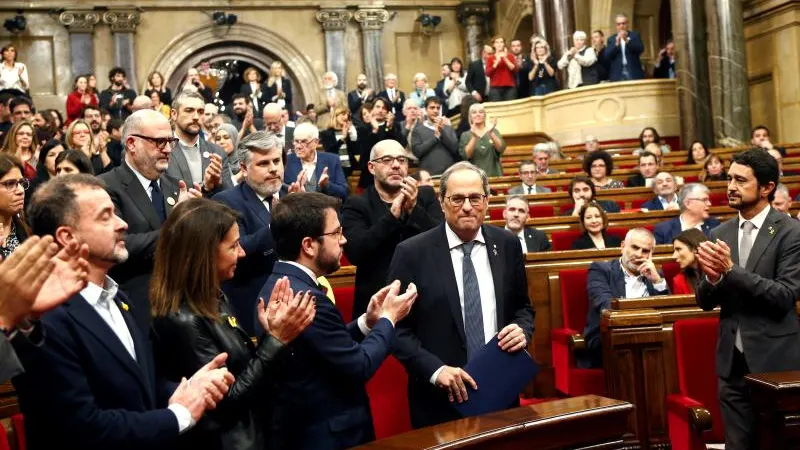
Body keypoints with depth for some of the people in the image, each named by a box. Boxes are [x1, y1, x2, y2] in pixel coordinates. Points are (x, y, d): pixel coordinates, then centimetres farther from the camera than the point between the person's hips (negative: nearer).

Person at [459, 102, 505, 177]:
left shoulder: (494, 131, 10)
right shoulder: (465, 135, 7)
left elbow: (501, 149, -6)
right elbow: (465, 155, -8)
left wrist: (491, 133, -21)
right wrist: (474, 137, -21)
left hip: (494, 174, 1)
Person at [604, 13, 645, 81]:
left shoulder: (635, 35, 10)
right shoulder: (611, 39, 12)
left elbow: (641, 49, -6)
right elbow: (607, 56, -1)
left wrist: (627, 40, -17)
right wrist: (616, 44, -14)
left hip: (634, 74, 0)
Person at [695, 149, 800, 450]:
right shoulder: (720, 235, 6)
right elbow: (705, 302, 6)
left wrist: (731, 270, -23)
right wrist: (712, 277, -16)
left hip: (776, 360, -4)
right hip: (732, 361, 5)